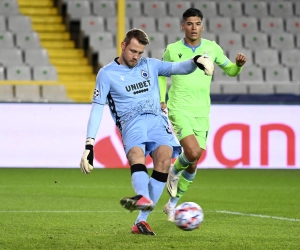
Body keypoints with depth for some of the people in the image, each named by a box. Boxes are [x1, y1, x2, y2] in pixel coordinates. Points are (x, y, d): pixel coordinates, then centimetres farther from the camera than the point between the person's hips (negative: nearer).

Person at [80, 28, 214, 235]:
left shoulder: (150, 65, 18)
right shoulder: (107, 74, 9)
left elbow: (179, 68, 8)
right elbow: (97, 108, 4)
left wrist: (196, 61, -16)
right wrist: (90, 144, -5)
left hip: (156, 118, 3)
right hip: (131, 122, -3)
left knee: (164, 156, -24)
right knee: (136, 153, -33)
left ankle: (142, 220, -22)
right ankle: (144, 198, -64)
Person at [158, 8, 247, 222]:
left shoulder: (212, 48, 4)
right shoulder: (172, 50, -1)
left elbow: (229, 70, 14)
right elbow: (161, 73, 14)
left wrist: (238, 64, -8)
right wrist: (161, 99, 4)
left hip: (202, 113, 3)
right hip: (179, 110, -3)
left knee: (193, 165, 6)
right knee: (194, 152, -25)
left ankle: (172, 204, 23)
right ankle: (174, 171, 9)